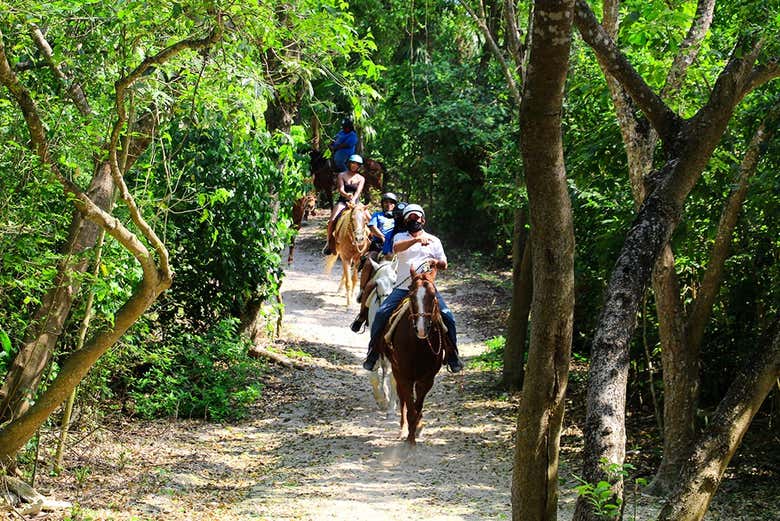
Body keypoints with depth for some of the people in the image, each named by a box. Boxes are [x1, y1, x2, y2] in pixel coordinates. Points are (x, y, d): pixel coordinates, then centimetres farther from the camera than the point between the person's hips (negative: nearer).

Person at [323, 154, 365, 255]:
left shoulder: (361, 179, 10)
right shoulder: (342, 175, 8)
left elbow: (358, 191, -7)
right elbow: (341, 190, -7)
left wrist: (353, 200, -27)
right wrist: (347, 195, -30)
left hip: (355, 203, 1)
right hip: (343, 201, -1)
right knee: (332, 221, -23)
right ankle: (329, 243, -6)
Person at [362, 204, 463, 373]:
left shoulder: (434, 240, 16)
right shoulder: (401, 237, 12)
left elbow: (444, 264, 13)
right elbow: (396, 247, -13)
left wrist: (436, 262, -10)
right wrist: (417, 239, -27)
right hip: (403, 288, 0)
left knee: (447, 317, -15)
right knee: (381, 313, -17)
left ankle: (452, 354, 1)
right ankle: (373, 351, -3)